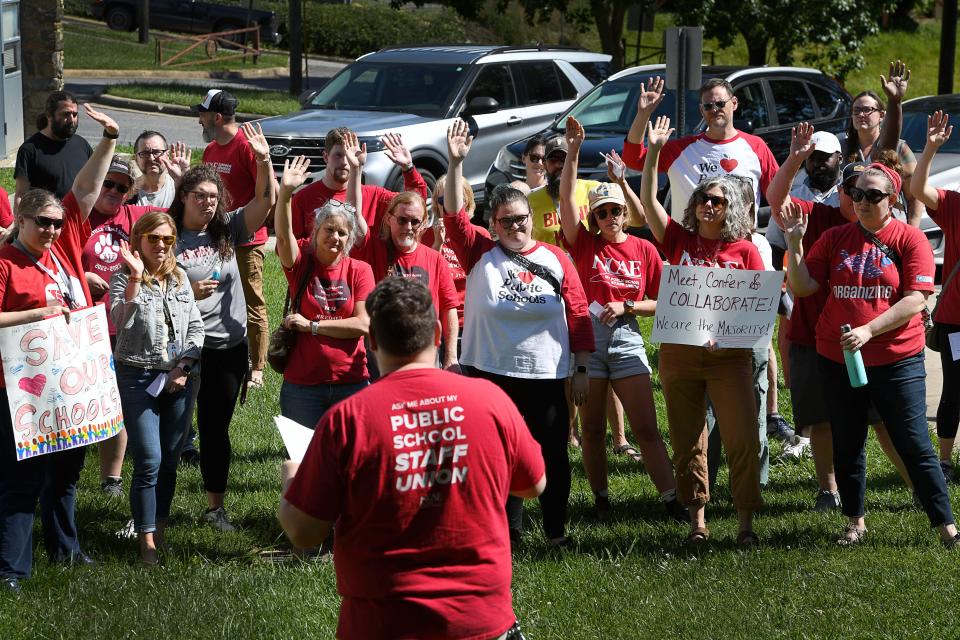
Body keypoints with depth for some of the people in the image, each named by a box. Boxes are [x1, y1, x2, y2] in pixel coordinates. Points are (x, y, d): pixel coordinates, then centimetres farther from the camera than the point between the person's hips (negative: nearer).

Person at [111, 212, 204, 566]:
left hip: (178, 378, 5)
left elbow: (196, 327, 11)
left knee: (170, 461, 8)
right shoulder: (124, 278, -3)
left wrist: (184, 366, -1)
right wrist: (135, 278, -26)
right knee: (149, 462, -10)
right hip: (138, 377, -5)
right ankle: (147, 542, -6)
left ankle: (160, 530, 20)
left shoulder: (179, 278, 11)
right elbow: (122, 323, -19)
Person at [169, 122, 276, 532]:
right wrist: (189, 293, -20)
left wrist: (263, 161, -18)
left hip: (228, 348, 4)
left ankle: (215, 506, 22)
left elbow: (265, 202, -5)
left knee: (216, 429, 12)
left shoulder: (227, 230, 4)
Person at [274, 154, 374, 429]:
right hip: (302, 384, 0)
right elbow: (283, 236, -22)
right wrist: (285, 192, -37)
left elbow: (363, 324, -8)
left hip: (351, 383, 0)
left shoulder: (359, 270, 1)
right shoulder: (302, 262, 0)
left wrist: (312, 326, -11)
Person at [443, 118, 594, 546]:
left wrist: (582, 369, 2)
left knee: (553, 454, 6)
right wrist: (455, 163, -19)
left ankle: (556, 530, 20)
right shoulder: (480, 254, 4)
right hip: (491, 373, 0)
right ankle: (508, 531, 15)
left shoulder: (556, 259, 5)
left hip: (546, 376, 0)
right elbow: (453, 214, -8)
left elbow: (579, 316, 6)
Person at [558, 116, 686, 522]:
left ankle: (672, 500, -2)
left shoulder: (644, 250, 4)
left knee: (647, 428, -2)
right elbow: (566, 198, -10)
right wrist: (573, 151, -18)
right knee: (592, 429, 6)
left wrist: (626, 307, -11)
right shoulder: (584, 244, 2)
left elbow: (660, 303, 6)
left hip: (627, 339, 0)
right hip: (587, 337, 0)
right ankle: (601, 500, 17)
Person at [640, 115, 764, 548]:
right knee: (687, 442, 7)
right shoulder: (679, 240, 6)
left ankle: (745, 522, -2)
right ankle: (697, 521, 17)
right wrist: (653, 152, -11)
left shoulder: (744, 250, 3)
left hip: (729, 355, -2)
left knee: (743, 439, -8)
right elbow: (648, 201, -4)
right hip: (679, 353, 2)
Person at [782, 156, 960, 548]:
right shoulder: (835, 239, 6)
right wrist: (794, 243, -12)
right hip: (837, 360, 4)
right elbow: (802, 287, 2)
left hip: (897, 361, -4)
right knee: (847, 446, 12)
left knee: (915, 445, -3)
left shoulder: (909, 240, -5)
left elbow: (916, 299, -13)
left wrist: (869, 330, -22)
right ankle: (855, 523, 26)